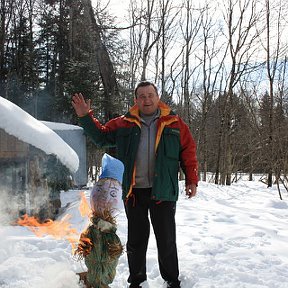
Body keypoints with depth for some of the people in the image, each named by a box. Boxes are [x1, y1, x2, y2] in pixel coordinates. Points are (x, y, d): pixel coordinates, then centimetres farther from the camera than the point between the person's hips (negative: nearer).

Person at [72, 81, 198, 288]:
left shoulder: (174, 123, 3)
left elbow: (188, 151, 4)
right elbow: (101, 136, 13)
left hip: (163, 192, -1)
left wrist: (192, 180, -2)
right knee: (136, 239, 11)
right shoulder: (124, 123, 7)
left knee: (166, 239, 7)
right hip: (134, 191, 1)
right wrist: (85, 116, 3)